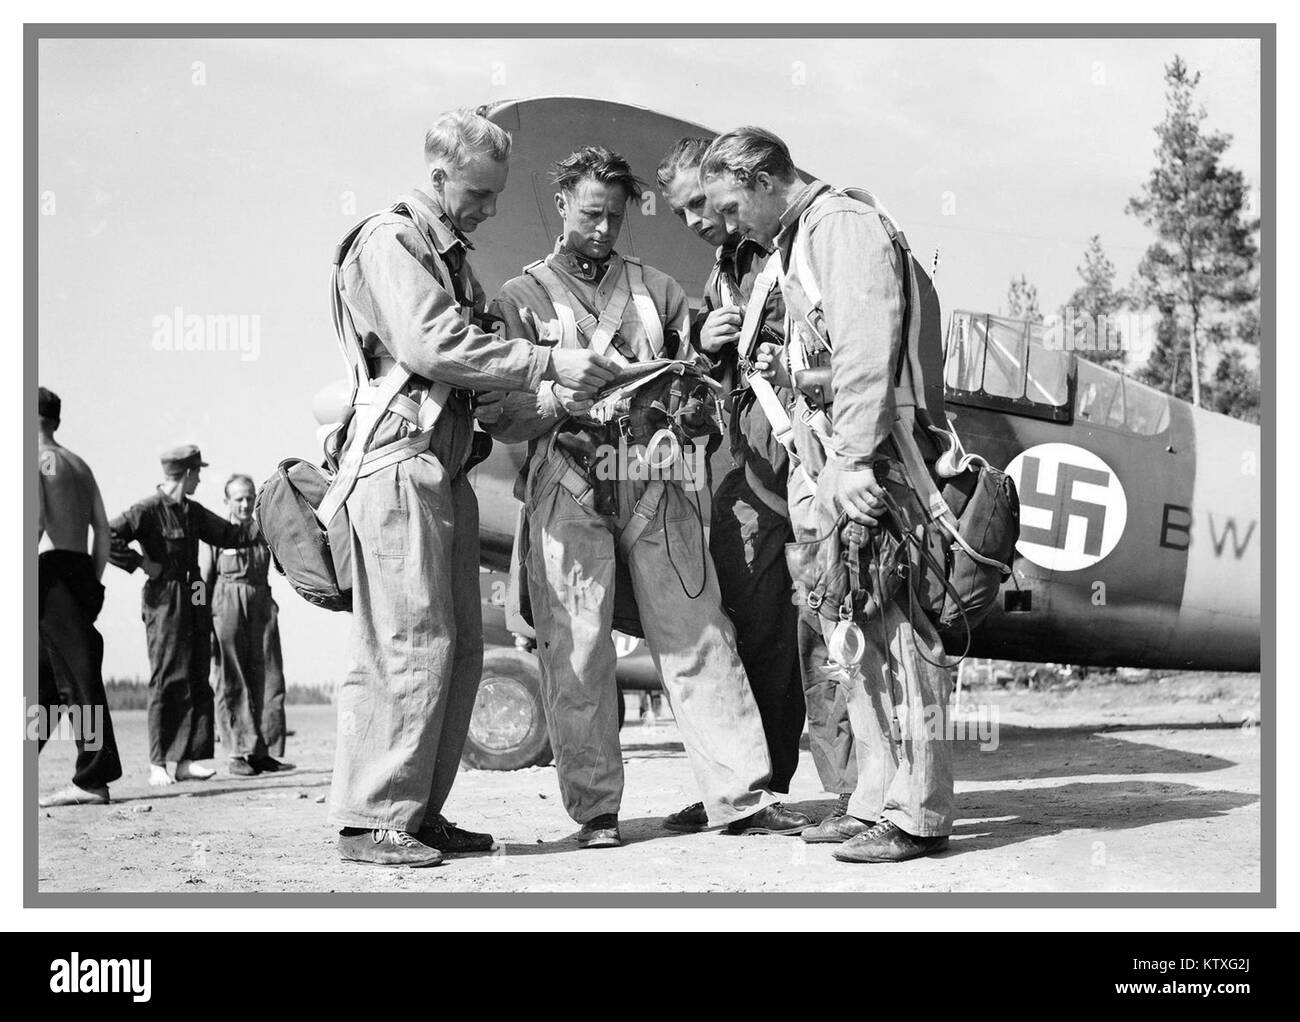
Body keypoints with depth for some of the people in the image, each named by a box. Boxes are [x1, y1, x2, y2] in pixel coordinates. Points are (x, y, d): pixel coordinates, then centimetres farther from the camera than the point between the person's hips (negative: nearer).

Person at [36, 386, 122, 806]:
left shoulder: (34, 459, -3)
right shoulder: (79, 465, 20)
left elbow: (35, 520, -17)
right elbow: (103, 530, 17)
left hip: (50, 568, -8)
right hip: (81, 568, 8)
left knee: (78, 677, -10)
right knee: (44, 677, 15)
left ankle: (94, 780, -11)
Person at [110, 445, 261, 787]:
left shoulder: (193, 512, 16)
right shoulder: (148, 510, -9)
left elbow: (229, 534, 25)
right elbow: (105, 537, -16)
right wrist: (141, 562, -15)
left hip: (195, 602, 8)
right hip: (165, 601, -8)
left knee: (197, 681, 5)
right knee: (168, 680, -8)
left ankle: (183, 759, 7)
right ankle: (158, 764, -3)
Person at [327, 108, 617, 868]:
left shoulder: (453, 256, 23)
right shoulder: (391, 241, -6)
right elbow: (429, 344, -19)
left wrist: (541, 400, 7)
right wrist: (547, 363, -19)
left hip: (446, 468, 10)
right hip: (402, 460, -10)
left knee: (460, 646, 8)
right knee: (412, 642, -11)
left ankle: (420, 812, 14)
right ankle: (371, 821, -6)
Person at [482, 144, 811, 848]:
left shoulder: (657, 290, 19)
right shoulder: (521, 298, 10)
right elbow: (502, 416, 0)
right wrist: (565, 396, -18)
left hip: (655, 487, 2)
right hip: (567, 492, -2)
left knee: (697, 637, -2)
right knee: (575, 654, -3)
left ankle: (742, 795, 0)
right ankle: (595, 810, 6)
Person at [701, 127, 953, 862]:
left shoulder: (844, 225, -8)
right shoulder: (797, 242, 22)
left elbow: (866, 351, -18)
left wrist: (856, 462, -23)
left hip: (873, 465, -10)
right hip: (837, 468, 10)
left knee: (897, 635, -7)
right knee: (862, 640, 12)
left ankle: (917, 814, -3)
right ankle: (878, 798, 19)